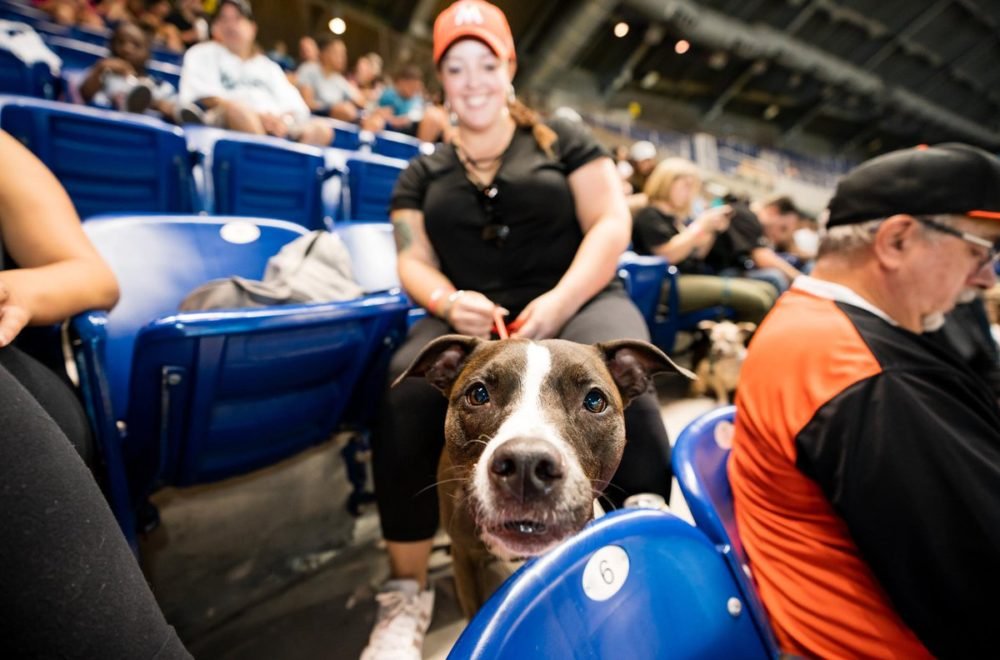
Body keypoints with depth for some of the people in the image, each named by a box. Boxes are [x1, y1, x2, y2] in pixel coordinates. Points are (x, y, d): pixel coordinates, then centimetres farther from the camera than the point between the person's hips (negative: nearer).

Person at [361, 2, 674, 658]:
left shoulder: (563, 140, 13)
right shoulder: (424, 173, 19)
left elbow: (611, 224, 3)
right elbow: (413, 262, 10)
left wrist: (560, 301, -14)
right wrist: (449, 302, -14)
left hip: (578, 301, -1)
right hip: (471, 318, 2)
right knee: (406, 394, -28)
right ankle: (407, 593, -10)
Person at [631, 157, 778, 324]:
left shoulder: (678, 218, 24)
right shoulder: (649, 216, -3)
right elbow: (669, 255, -18)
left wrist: (712, 229, 12)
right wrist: (700, 226, -13)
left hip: (694, 279, 10)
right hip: (669, 286, -10)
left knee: (767, 291, -3)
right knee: (756, 299, -23)